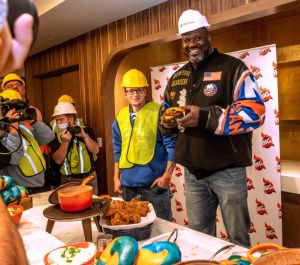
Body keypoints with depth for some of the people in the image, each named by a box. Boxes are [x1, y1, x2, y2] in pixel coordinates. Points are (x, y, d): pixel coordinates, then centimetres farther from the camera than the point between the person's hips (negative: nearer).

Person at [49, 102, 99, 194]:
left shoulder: (85, 130, 0)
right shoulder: (56, 136, -2)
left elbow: (95, 150, -10)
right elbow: (58, 160, -12)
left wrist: (85, 136, -21)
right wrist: (65, 142, -23)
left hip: (89, 177, 1)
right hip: (68, 180, -1)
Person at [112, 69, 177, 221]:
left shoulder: (159, 112, -8)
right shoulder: (120, 117, 7)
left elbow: (172, 145, -8)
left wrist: (167, 175, -12)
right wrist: (117, 177, 13)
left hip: (154, 181, -4)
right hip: (128, 182, 5)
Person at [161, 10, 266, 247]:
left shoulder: (232, 68, -6)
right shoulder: (177, 78, 13)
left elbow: (255, 112, -17)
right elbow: (166, 111, 23)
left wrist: (206, 117, -26)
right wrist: (166, 122, -2)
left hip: (227, 170, -5)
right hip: (192, 172, 6)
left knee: (238, 240, 9)